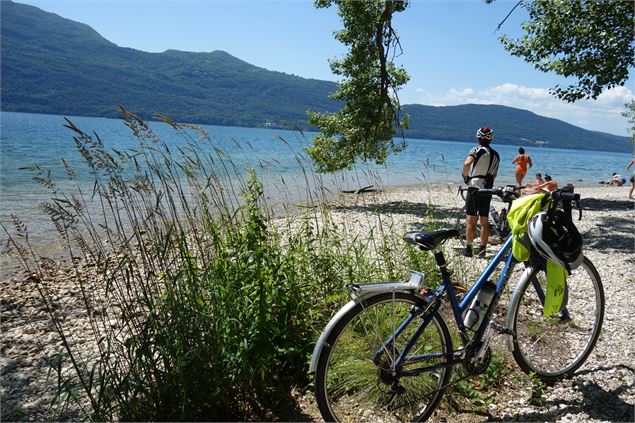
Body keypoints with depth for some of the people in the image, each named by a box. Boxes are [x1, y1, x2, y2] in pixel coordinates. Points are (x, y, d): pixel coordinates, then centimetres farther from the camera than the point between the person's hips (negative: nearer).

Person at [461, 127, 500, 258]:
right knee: (484, 221, 10)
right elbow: (494, 175, 14)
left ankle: (468, 249, 0)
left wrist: (465, 176, -9)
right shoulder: (496, 155, 13)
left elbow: (467, 163, -25)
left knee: (471, 221, -2)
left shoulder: (477, 150, -7)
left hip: (474, 188, -5)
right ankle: (482, 249, 14)